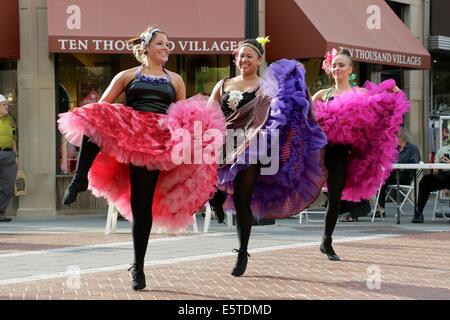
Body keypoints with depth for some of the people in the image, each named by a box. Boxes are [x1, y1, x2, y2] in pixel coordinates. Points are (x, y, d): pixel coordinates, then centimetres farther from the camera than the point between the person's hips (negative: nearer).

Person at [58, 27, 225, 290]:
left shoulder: (175, 80, 20)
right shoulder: (128, 76, 16)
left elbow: (187, 116, 19)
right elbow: (101, 107, 11)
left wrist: (189, 132, -2)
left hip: (156, 141, 0)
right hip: (127, 131, 0)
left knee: (142, 205, -5)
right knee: (95, 123, -33)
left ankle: (138, 267, 4)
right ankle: (80, 180, -23)